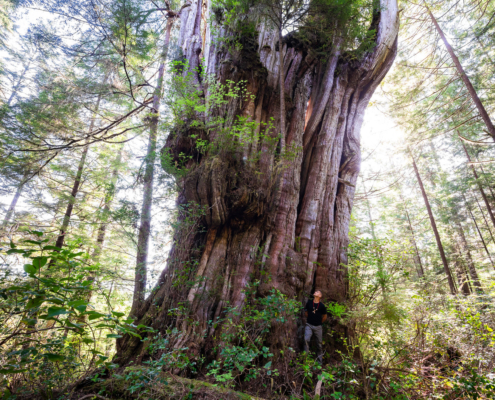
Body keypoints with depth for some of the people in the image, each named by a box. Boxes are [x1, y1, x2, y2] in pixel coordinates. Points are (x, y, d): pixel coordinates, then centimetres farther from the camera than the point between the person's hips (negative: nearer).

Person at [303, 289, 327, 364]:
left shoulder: (322, 306, -6)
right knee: (306, 339, -18)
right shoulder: (309, 302, -2)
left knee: (319, 343, 9)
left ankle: (319, 359, 25)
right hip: (309, 325, 0)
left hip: (318, 327, 0)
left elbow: (325, 316, 8)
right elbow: (306, 312, 14)